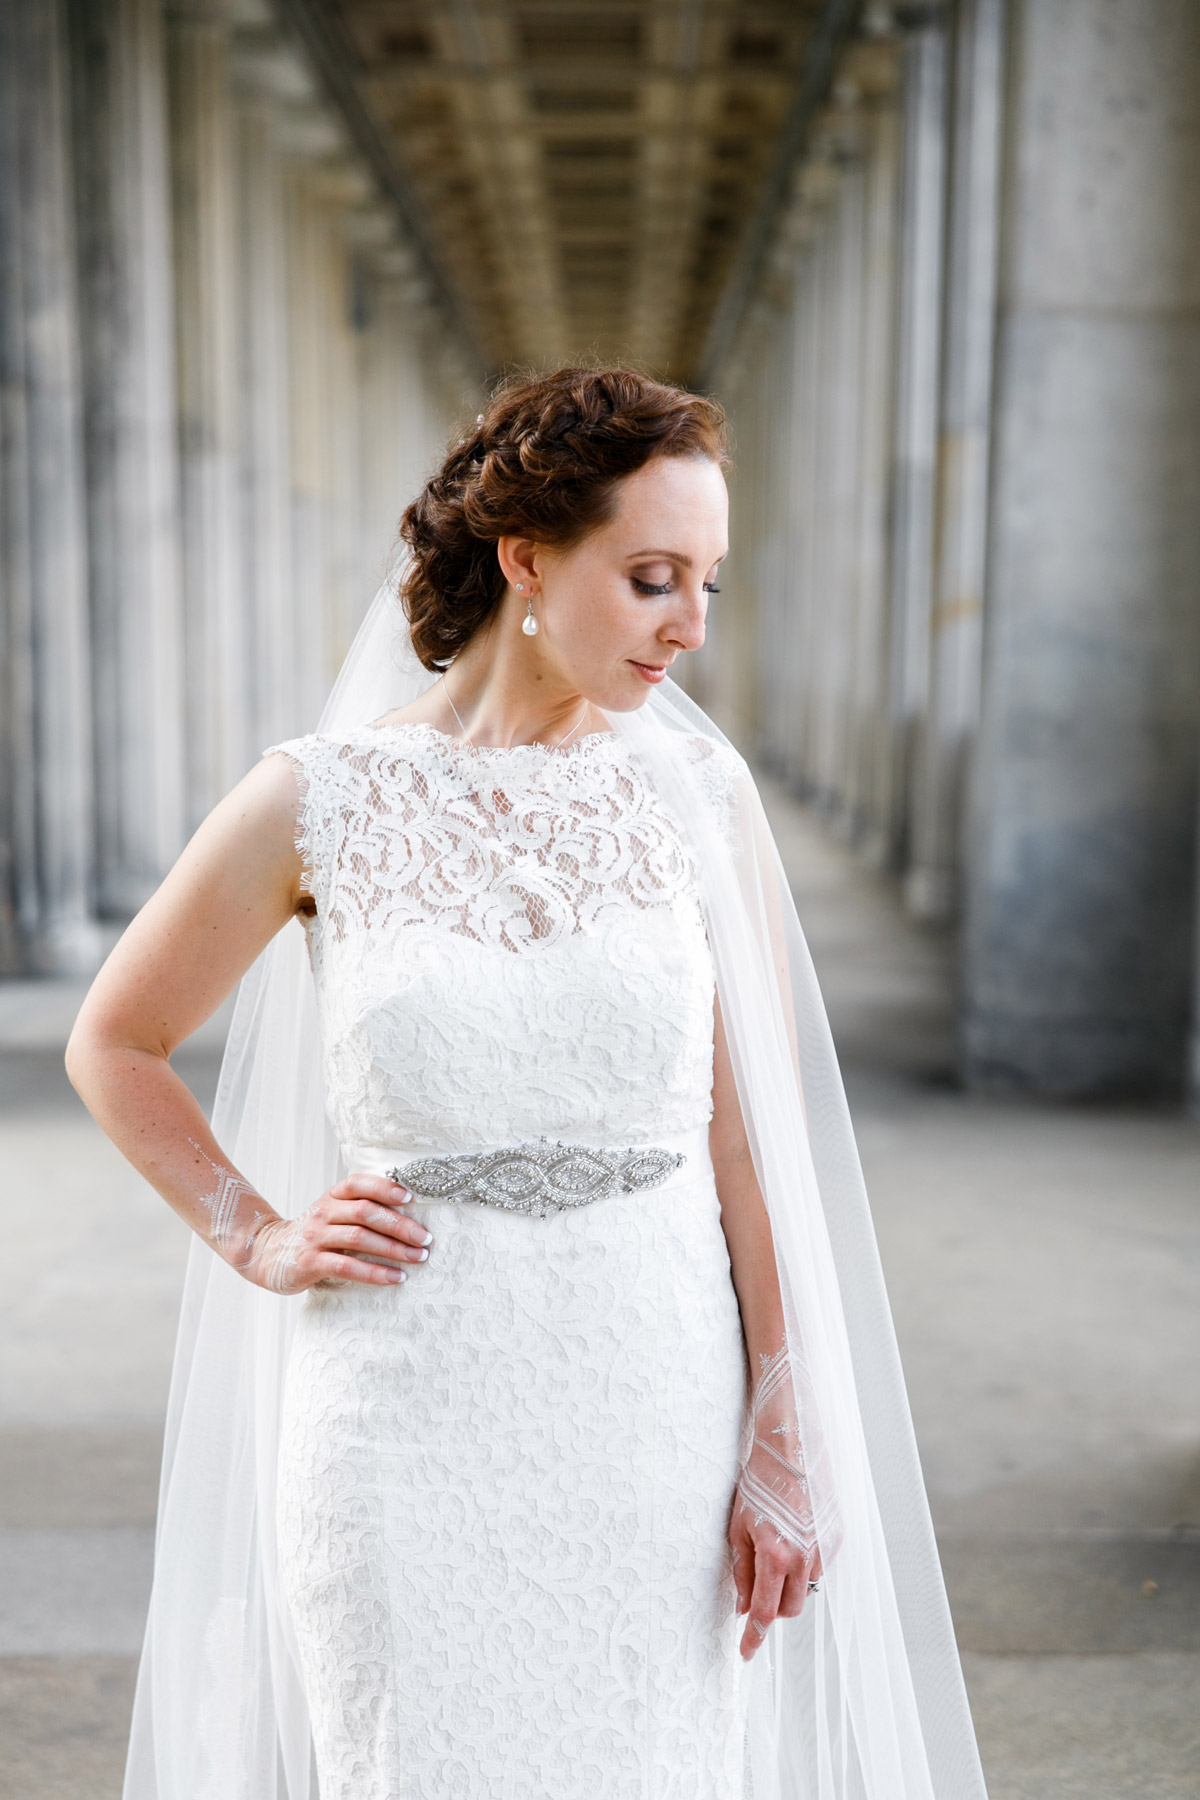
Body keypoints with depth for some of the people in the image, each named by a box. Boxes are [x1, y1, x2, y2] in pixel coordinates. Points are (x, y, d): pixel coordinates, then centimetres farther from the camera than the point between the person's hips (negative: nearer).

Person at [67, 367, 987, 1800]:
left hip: (657, 1402, 2)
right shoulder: (322, 801, -6)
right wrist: (264, 1242, -1)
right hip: (418, 1415, -1)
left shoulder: (694, 786, -1)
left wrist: (784, 1446, -3)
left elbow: (755, 1131, -1)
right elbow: (114, 1047, 9)